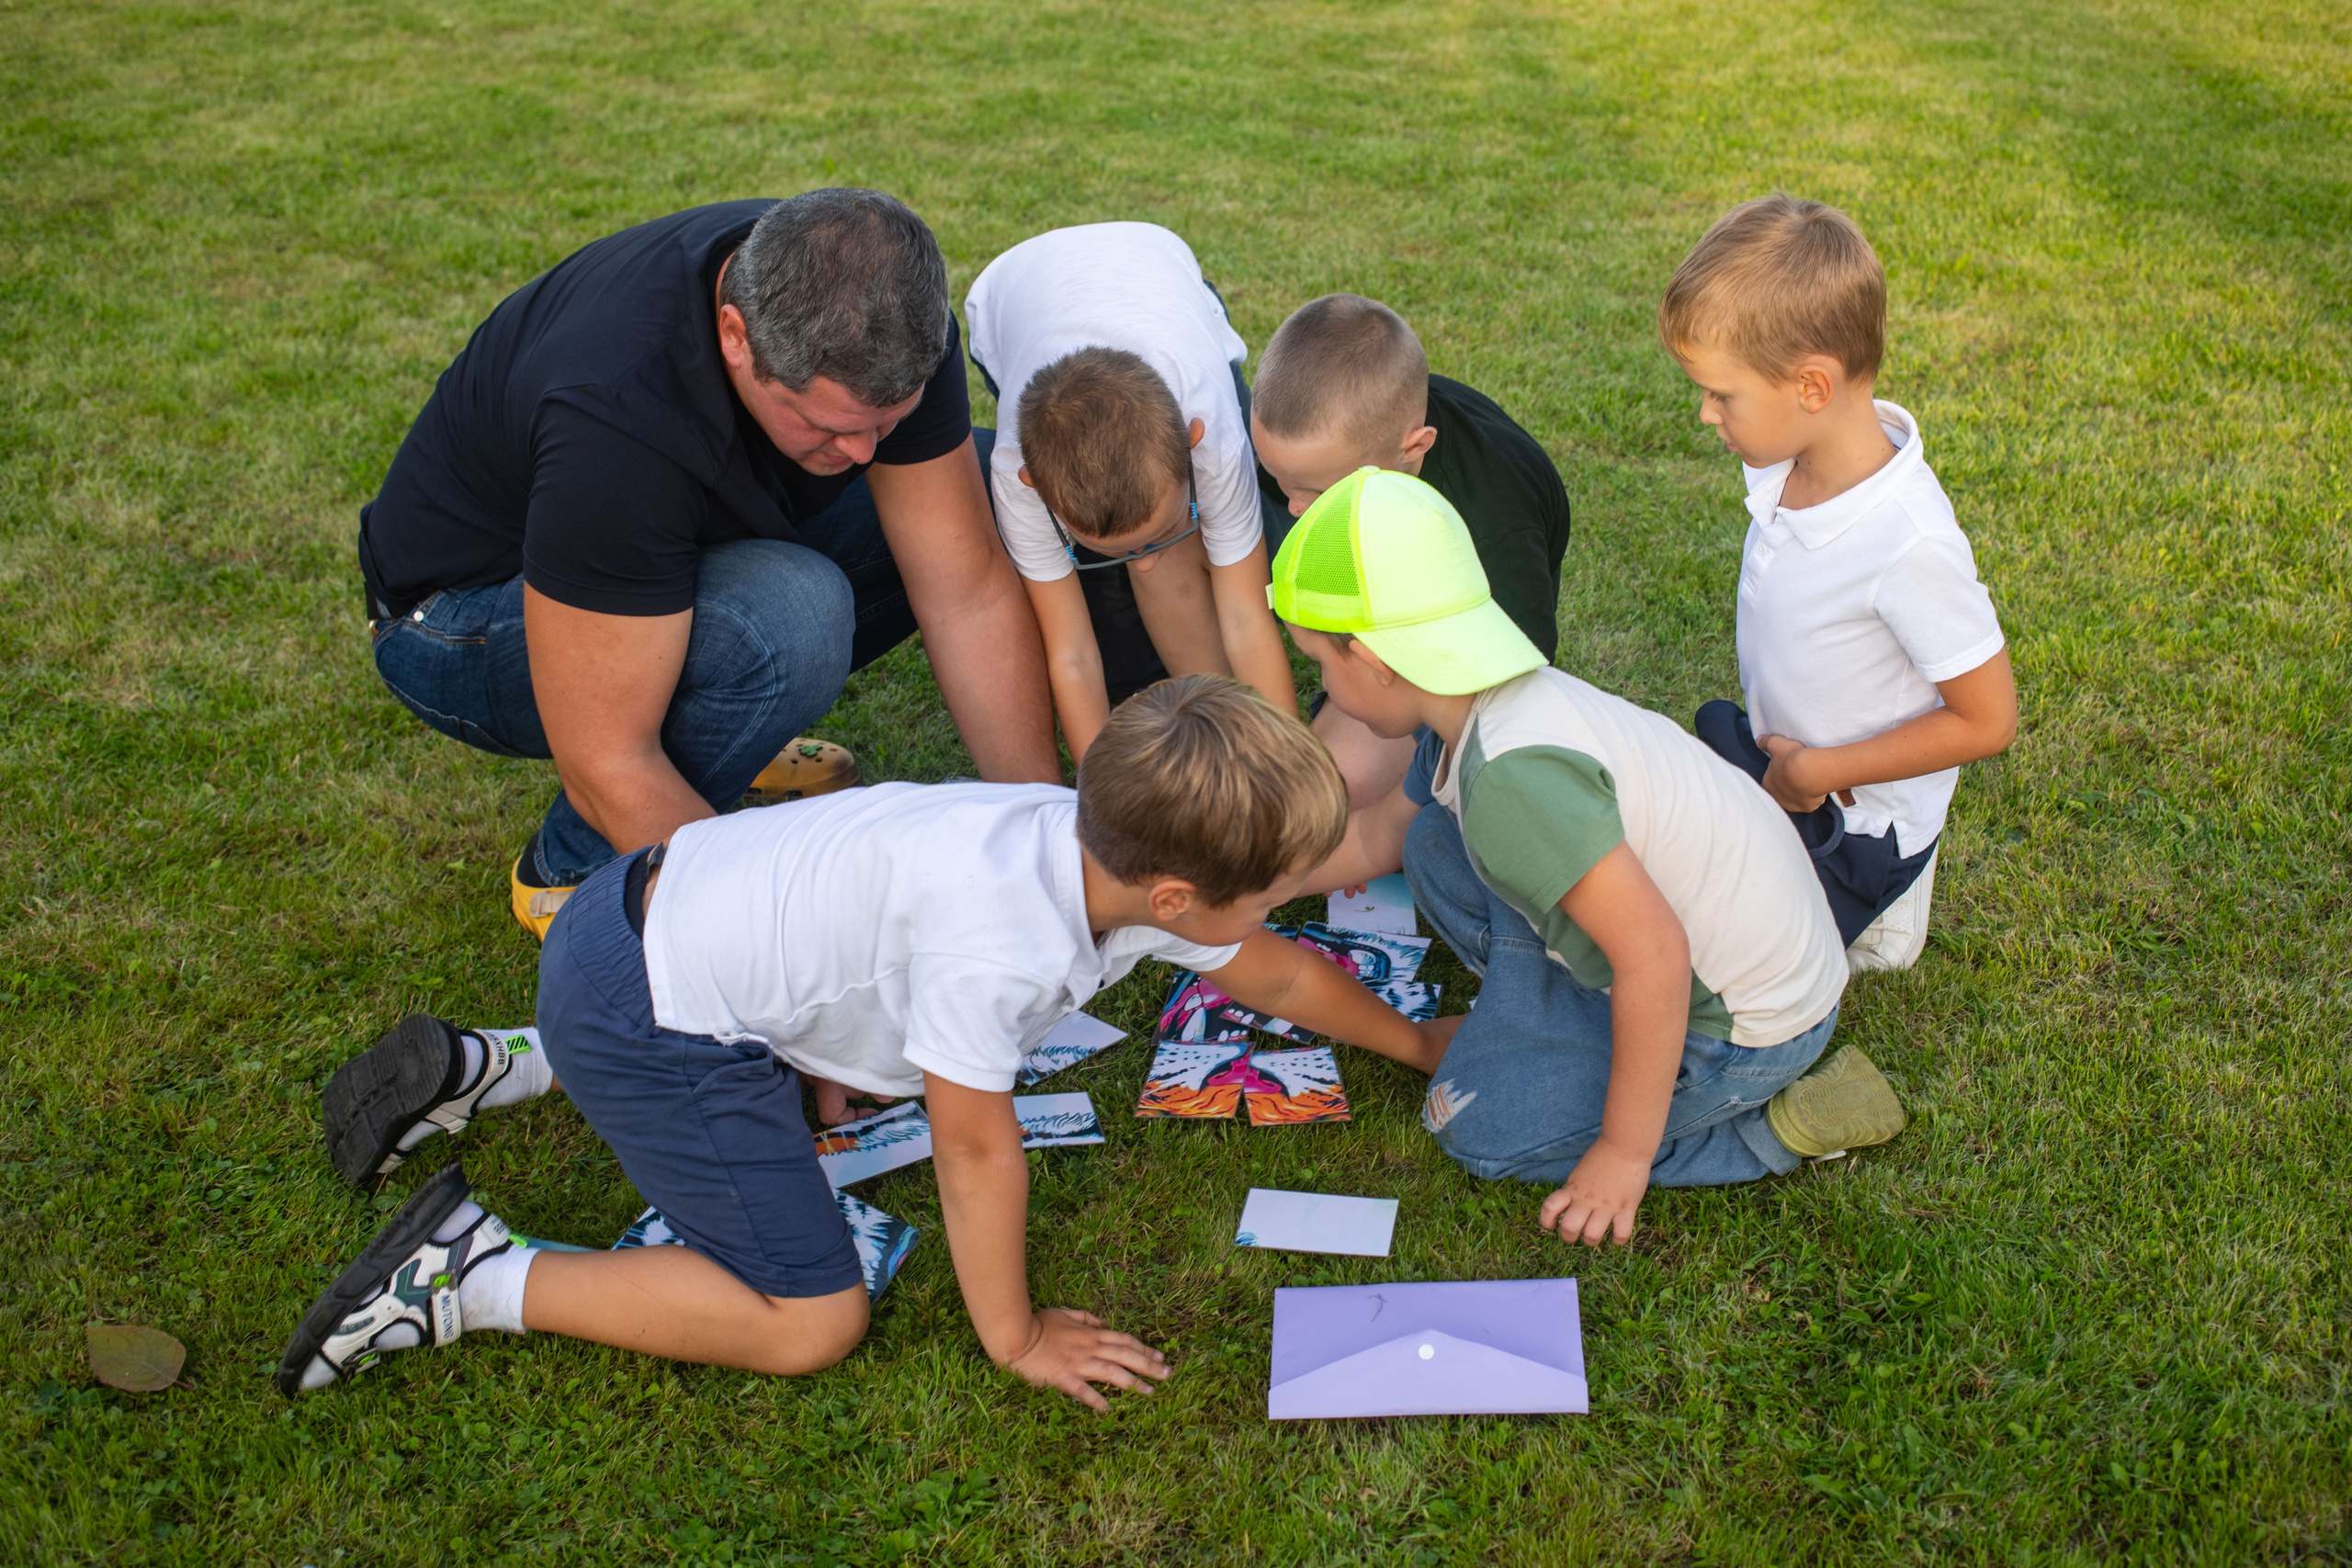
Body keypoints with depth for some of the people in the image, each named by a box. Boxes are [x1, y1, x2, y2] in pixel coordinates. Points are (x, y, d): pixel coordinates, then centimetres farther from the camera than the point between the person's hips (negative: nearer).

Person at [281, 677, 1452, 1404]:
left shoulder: (1113, 848, -5)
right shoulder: (1002, 936, -32)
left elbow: (1276, 974, 12)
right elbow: (975, 1145, -21)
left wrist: (1418, 1042, 24)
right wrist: (1015, 1338, -6)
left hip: (670, 899, 9)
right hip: (641, 1013, -9)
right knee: (808, 1323, -8)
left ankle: (490, 1071, 30)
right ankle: (470, 1278, -2)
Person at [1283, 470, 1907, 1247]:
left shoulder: (1512, 771, -32)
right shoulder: (1480, 713, -2)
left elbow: (1654, 958, -32)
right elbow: (1374, 834, 17)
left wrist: (1624, 1153, -21)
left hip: (1746, 1023, -9)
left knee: (1475, 1125, -6)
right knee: (1434, 847, 4)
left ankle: (1774, 1129, -1)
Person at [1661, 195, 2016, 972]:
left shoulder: (1910, 546, -32)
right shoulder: (1786, 463, -11)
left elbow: (1986, 721, -22)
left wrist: (1816, 772, -19)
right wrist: (1784, 756, -1)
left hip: (1856, 818, -7)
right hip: (1771, 759, 7)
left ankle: (1871, 910, 16)